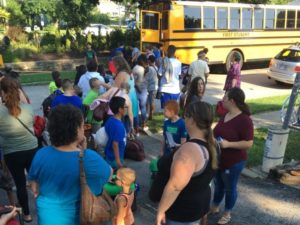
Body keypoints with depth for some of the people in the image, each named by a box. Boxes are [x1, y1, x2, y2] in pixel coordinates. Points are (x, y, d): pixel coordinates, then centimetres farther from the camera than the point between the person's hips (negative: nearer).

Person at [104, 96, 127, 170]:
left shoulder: (110, 120, 0)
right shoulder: (118, 125, -27)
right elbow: (115, 144, -26)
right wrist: (118, 160, -20)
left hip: (108, 155, 8)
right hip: (114, 158, -8)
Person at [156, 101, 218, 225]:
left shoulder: (189, 150, -32)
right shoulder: (210, 144, -2)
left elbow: (174, 186, -32)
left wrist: (161, 210, -23)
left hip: (182, 210, -8)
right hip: (197, 203, 8)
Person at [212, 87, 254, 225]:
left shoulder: (244, 120, -23)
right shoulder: (225, 115, 4)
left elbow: (248, 143, -23)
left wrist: (228, 144, -30)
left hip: (233, 162, -7)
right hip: (218, 159, 8)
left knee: (229, 188, 11)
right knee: (218, 184, 23)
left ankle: (227, 214, 32)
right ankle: (214, 207, 43)